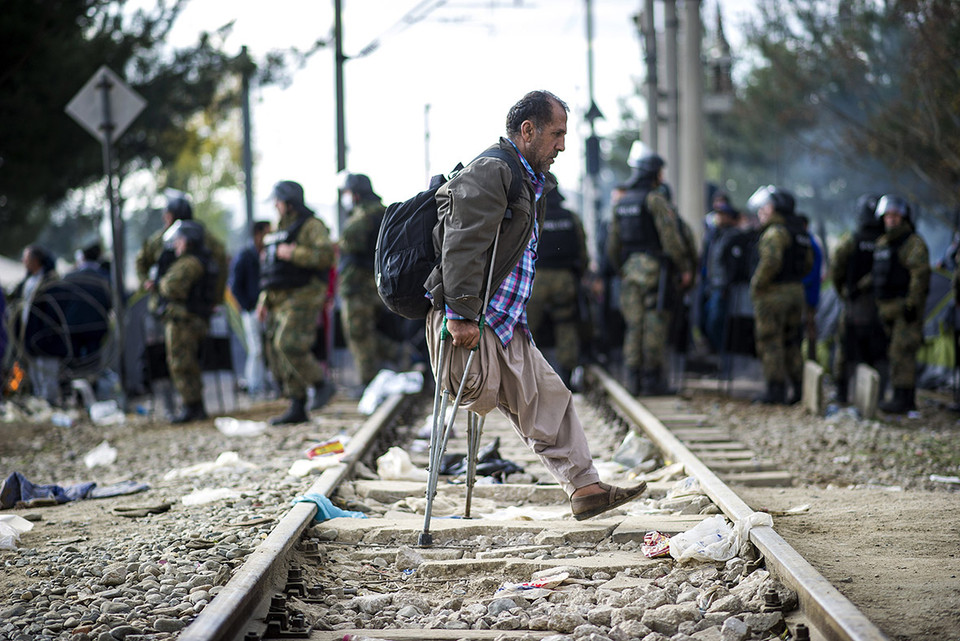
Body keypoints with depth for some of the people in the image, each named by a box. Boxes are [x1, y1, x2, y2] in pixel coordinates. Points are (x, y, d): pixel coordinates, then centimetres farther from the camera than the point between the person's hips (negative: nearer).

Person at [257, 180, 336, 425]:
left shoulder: (311, 226, -5)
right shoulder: (281, 230, 23)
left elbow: (326, 255, -19)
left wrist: (293, 254, -20)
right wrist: (264, 299, 23)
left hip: (302, 296, -9)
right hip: (279, 300, 9)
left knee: (289, 345, -23)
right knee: (277, 350, 5)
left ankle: (321, 384, -4)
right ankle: (297, 408, 9)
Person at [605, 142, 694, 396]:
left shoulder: (621, 203, 13)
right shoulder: (655, 200, -9)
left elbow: (613, 244, 18)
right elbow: (671, 237, -14)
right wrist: (685, 268, -7)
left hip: (630, 269, 7)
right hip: (655, 268, -7)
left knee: (634, 325, 8)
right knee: (654, 325, -3)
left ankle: (633, 379, 6)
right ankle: (652, 379, -2)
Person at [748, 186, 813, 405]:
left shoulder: (775, 232, -15)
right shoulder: (800, 233, 14)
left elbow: (770, 262, -26)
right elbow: (808, 263, 20)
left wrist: (756, 285, -15)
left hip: (773, 294, -9)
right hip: (796, 291, 9)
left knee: (770, 343, -3)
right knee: (791, 343, 13)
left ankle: (775, 389, -5)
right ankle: (800, 388, 12)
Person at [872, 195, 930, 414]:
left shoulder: (914, 243, -10)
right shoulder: (882, 243, 17)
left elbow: (920, 274, -18)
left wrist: (911, 305, -24)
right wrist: (879, 306, 19)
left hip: (906, 306, -9)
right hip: (888, 308, 9)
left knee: (901, 352, -14)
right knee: (901, 353, 11)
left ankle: (902, 399, -15)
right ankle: (909, 399, 16)